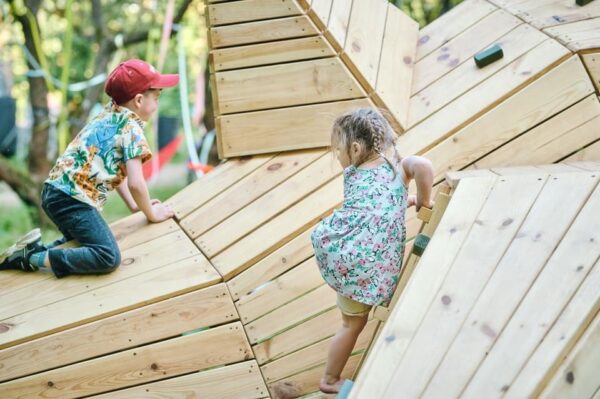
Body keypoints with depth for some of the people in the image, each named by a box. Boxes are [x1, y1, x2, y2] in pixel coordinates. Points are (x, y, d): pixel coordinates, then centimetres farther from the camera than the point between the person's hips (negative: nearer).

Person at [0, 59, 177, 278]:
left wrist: (134, 205, 24)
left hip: (55, 190, 10)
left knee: (86, 236, 33)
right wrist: (151, 214, 1)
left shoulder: (109, 114, 19)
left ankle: (34, 248, 15)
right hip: (72, 199, -10)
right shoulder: (132, 127, -8)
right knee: (109, 257, -21)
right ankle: (31, 258, -17)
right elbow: (135, 183, -15)